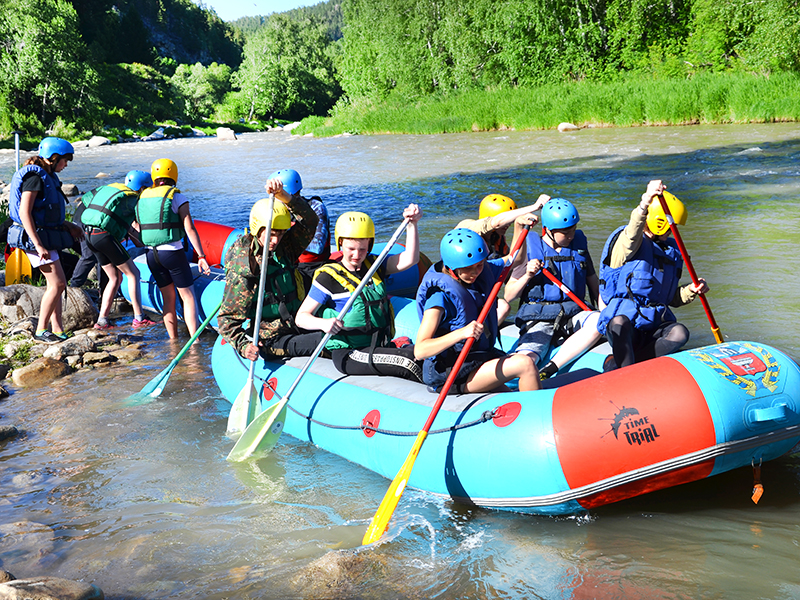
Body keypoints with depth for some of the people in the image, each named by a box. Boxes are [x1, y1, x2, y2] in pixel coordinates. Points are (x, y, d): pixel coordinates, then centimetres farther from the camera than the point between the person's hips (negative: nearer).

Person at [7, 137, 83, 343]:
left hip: (45, 237, 10)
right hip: (36, 237, -10)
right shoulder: (35, 177, -16)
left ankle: (58, 330, 14)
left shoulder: (47, 177, 14)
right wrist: (39, 245, -25)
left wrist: (68, 226, 16)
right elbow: (24, 213, -21)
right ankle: (41, 331, -2)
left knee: (56, 284, 10)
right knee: (57, 284, -10)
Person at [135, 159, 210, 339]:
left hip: (152, 255, 5)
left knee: (168, 298, 15)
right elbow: (190, 229, -12)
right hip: (172, 253, -5)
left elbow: (137, 225, 12)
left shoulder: (142, 197, 8)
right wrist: (201, 256, -11)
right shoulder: (177, 197, -6)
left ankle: (173, 341, 16)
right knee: (188, 296, 1)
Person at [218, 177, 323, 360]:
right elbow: (226, 319, -9)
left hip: (299, 328, 7)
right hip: (271, 341, -7)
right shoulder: (242, 272, -12)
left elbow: (309, 220, -7)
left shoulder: (285, 249, 6)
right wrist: (244, 346, -26)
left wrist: (282, 195, -22)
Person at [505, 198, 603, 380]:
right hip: (539, 317, -4)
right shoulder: (530, 249, -1)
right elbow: (509, 296, 1)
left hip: (573, 314, 4)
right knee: (525, 361, -35)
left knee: (599, 322, -34)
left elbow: (593, 282, 20)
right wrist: (527, 276, -15)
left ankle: (547, 371, -35)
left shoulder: (579, 244, 10)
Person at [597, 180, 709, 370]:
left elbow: (673, 299, 27)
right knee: (620, 323, -40)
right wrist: (645, 205, -48)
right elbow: (632, 234, -29)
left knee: (680, 333, -27)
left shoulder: (672, 250, 23)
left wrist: (691, 291, 4)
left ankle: (617, 363, -24)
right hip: (623, 313, -6)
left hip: (654, 324, 6)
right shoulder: (626, 241, 1)